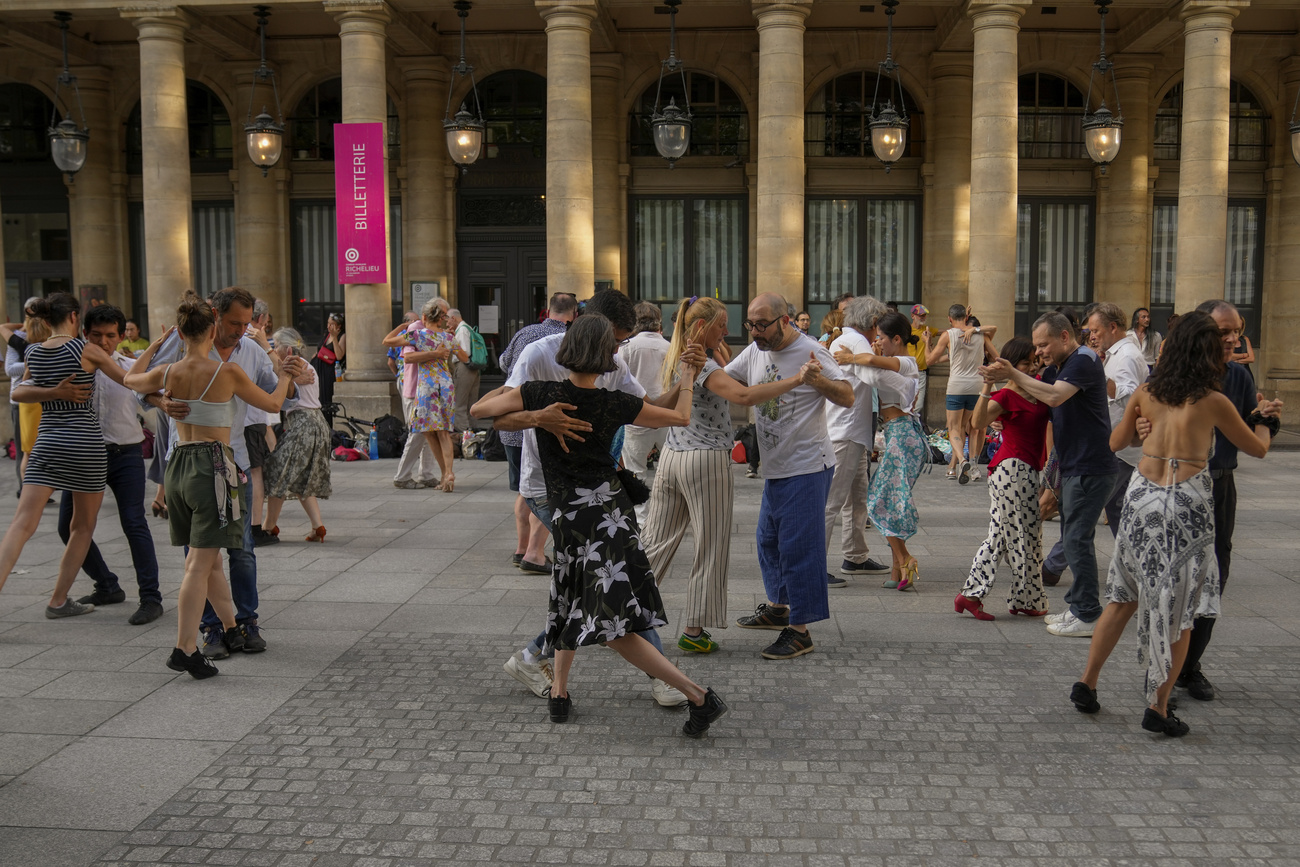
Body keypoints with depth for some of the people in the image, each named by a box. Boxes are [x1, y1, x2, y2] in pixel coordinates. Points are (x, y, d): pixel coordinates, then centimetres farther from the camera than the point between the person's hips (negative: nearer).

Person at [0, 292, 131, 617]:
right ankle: (58, 601, 17)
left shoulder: (34, 353, 8)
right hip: (86, 443, -3)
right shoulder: (87, 350, -6)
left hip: (46, 442, 4)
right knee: (83, 526, 14)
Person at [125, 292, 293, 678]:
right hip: (213, 465, -6)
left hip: (178, 464, 6)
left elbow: (131, 378, 27)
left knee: (207, 558, 17)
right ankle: (184, 650, -8)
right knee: (200, 563, -6)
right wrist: (283, 376, 23)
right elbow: (272, 404, 4)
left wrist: (157, 343, 36)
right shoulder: (227, 371, -10)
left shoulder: (168, 372, 4)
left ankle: (232, 630, 33)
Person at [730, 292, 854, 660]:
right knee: (769, 538, 21)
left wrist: (818, 381, -38)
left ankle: (800, 631, -2)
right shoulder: (754, 352, 6)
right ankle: (777, 607, 39)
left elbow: (848, 398, -18)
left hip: (807, 467, -9)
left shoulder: (811, 351, -16)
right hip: (774, 467, 9)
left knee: (798, 546, -8)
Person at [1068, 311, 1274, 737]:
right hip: (1187, 503, -4)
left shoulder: (1146, 393, 4)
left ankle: (1087, 683, 19)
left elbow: (1115, 442, 16)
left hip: (1142, 496, 4)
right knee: (1181, 610, 5)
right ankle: (1158, 708, 6)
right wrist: (1261, 419, 28)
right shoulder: (1213, 401, -6)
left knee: (1124, 598, 16)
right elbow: (1258, 449, 8)